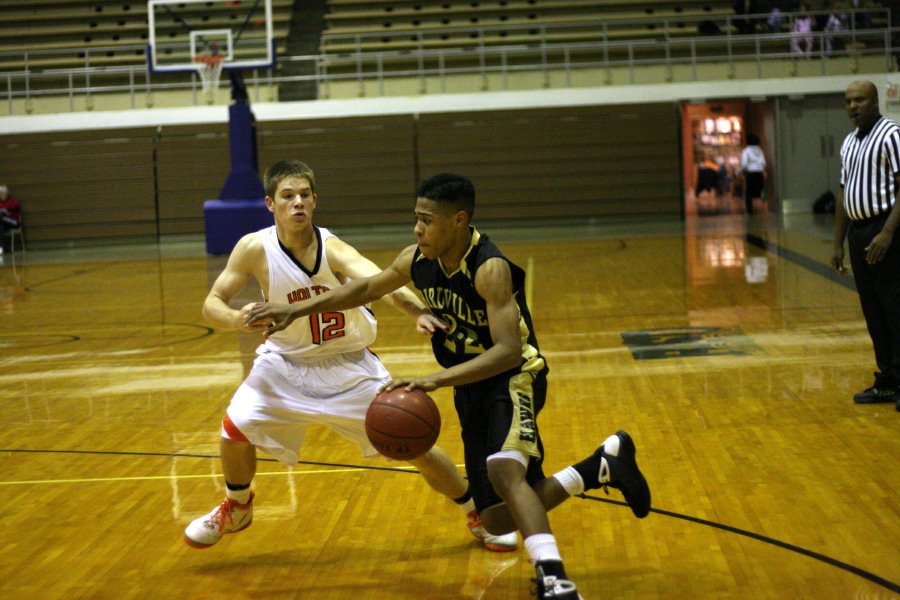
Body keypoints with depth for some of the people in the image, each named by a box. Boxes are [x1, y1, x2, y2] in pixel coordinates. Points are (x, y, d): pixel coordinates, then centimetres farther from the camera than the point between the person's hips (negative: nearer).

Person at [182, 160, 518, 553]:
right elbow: (212, 303, -13)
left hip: (350, 365, -2)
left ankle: (478, 514, 20)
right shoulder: (255, 248, -19)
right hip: (287, 363, 2)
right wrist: (237, 319, -37)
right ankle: (237, 509, 20)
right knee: (235, 431, -13)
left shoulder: (332, 249, -26)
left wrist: (419, 311, -64)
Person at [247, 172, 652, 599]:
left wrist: (437, 379, -42)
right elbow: (365, 289, 15)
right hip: (471, 391, 8)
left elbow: (508, 351, -34)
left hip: (512, 378, -8)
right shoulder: (417, 260, -3)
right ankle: (605, 464, 23)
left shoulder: (490, 269, -25)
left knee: (503, 471, -37)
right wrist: (298, 309, 9)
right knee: (498, 519, 8)